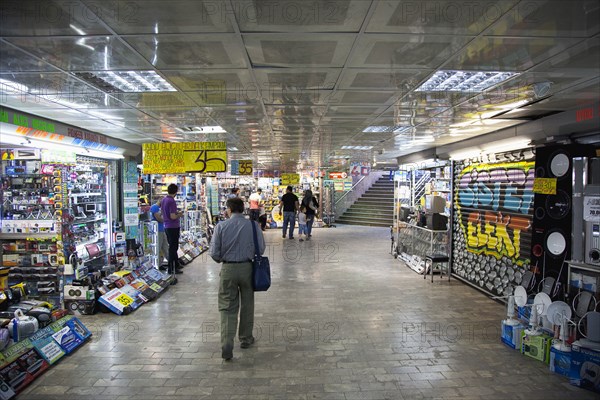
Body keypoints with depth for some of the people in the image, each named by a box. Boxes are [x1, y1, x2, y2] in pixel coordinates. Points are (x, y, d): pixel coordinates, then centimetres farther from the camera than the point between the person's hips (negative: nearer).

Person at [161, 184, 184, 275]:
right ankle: (171, 269, 6)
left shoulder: (163, 200, 8)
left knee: (173, 247, 19)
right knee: (173, 248, 0)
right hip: (173, 227, -9)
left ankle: (176, 265, 31)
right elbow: (173, 217, -23)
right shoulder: (172, 201, -19)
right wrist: (180, 215, -5)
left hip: (167, 226, 9)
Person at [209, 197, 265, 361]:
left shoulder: (221, 226, -7)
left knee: (227, 308, 6)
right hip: (247, 268, 1)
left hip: (228, 269, -1)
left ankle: (227, 346, -5)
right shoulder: (253, 225, -6)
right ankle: (246, 339, 33)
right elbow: (261, 249, -3)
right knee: (247, 305, 18)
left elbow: (214, 253, -6)